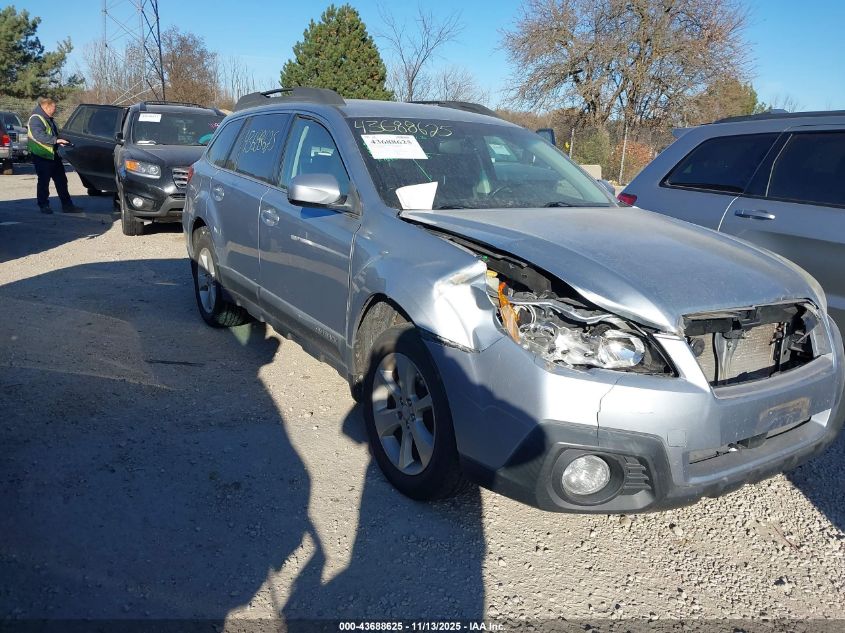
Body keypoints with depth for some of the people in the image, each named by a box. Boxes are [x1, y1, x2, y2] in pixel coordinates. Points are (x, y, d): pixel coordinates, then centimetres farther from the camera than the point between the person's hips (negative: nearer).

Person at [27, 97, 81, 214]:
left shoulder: (49, 119, 16)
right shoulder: (36, 119, -14)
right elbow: (39, 136, -29)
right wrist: (56, 140, -34)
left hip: (53, 155, 9)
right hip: (42, 156, -9)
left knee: (61, 180, 9)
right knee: (44, 182, -1)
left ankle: (67, 205, 13)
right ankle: (44, 206, 9)